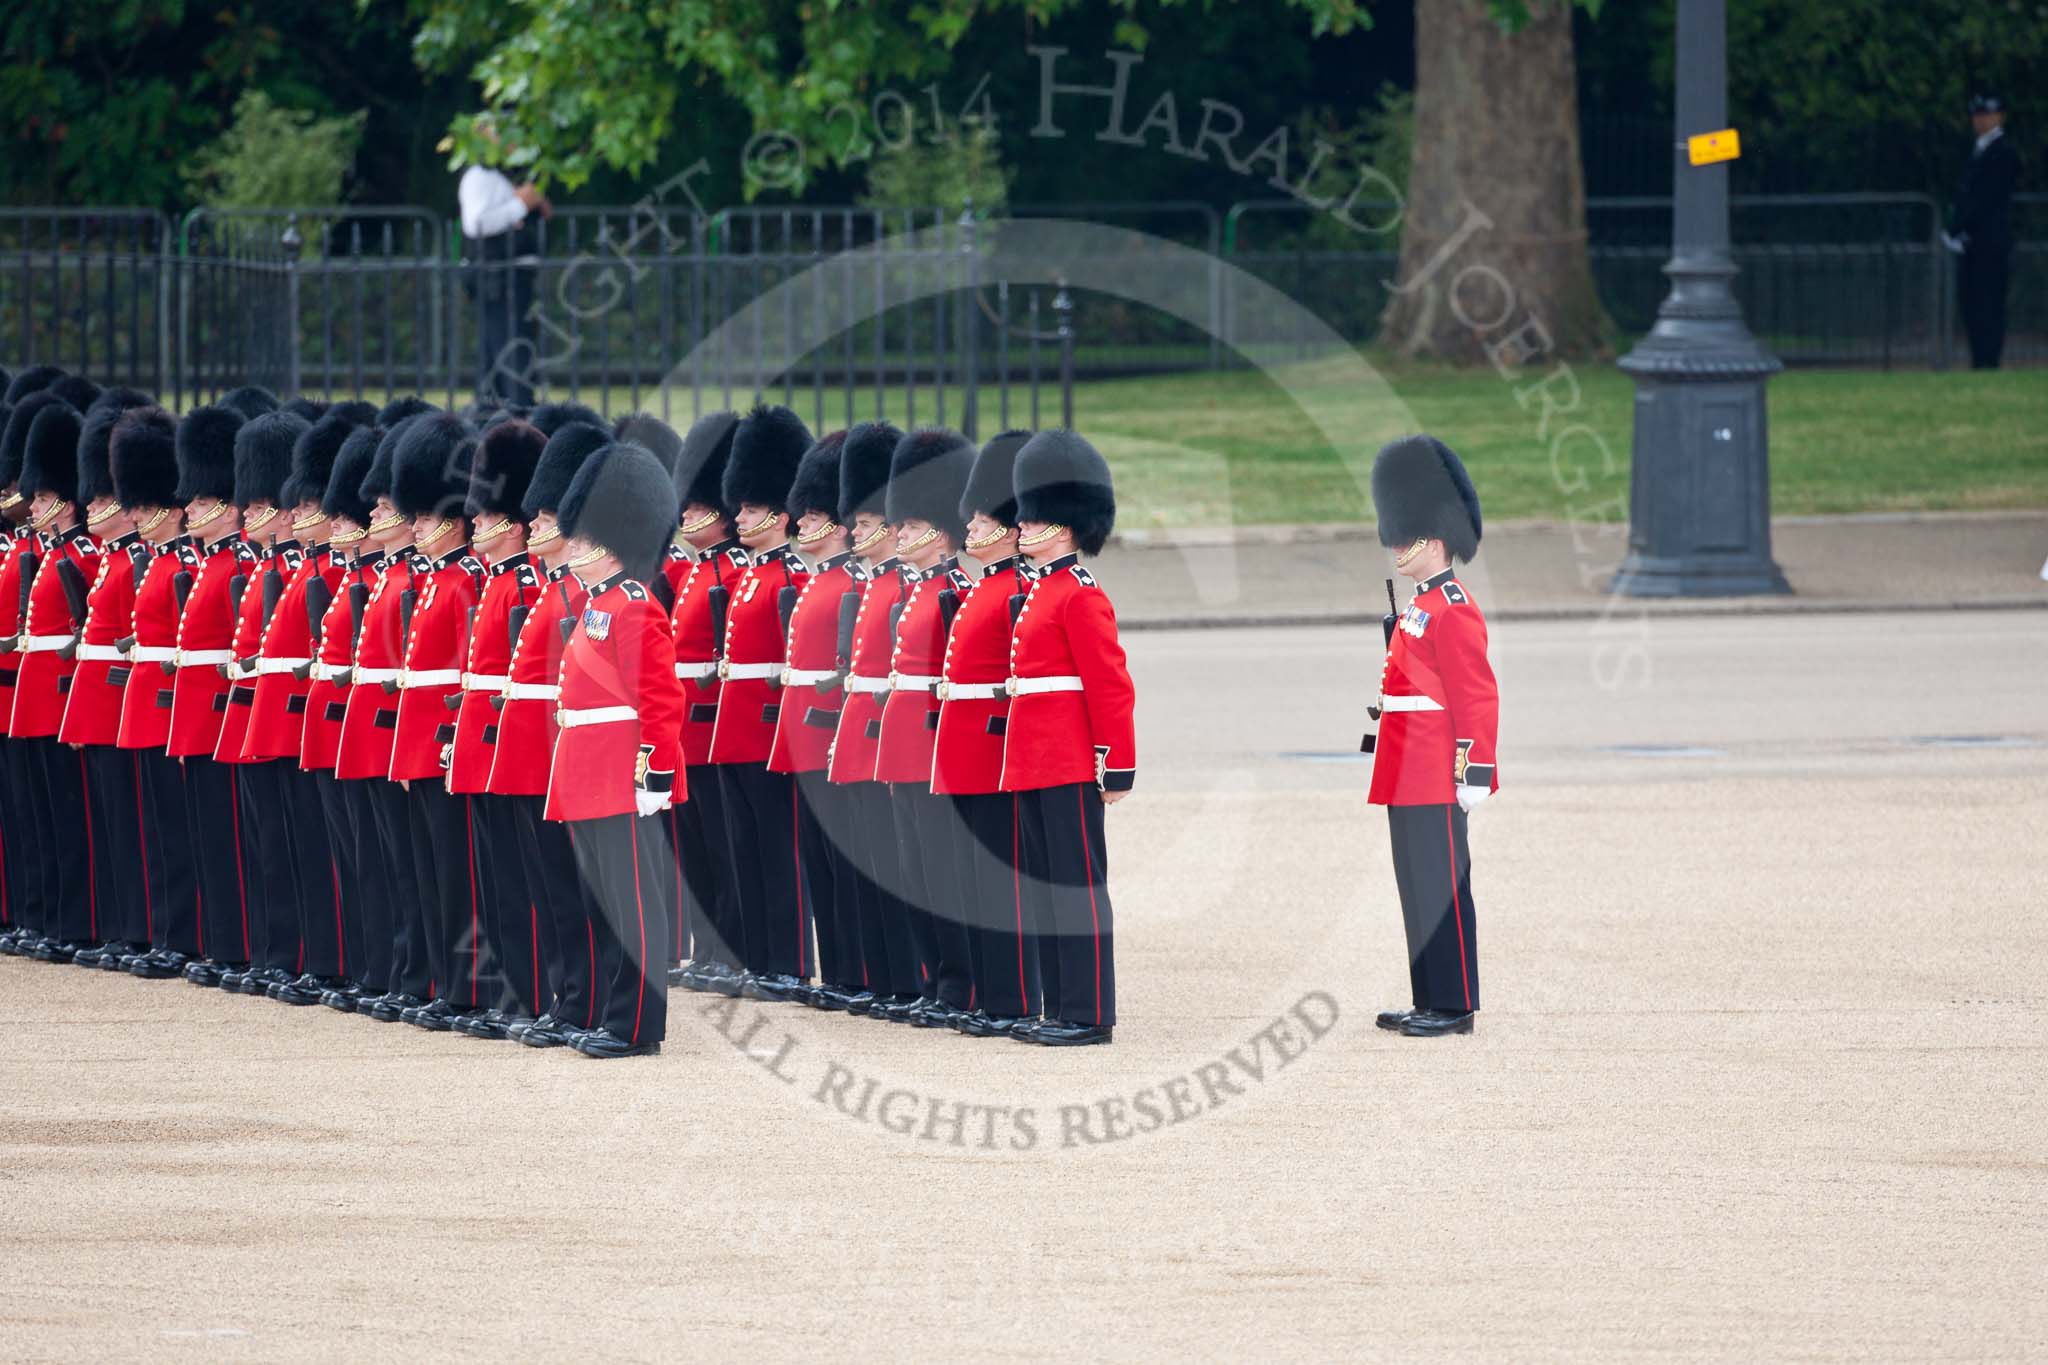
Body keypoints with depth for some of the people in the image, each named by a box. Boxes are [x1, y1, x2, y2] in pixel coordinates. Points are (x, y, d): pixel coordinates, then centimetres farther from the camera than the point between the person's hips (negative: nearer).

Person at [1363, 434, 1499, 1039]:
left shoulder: (1453, 611, -13)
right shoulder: (1419, 608, 17)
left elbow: (1478, 696, -18)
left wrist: (1474, 772, -21)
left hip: (1435, 780, -10)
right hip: (1409, 779, 10)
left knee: (1441, 887, -7)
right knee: (1420, 889, 12)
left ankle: (1453, 1005, -4)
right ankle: (1431, 1002, 17)